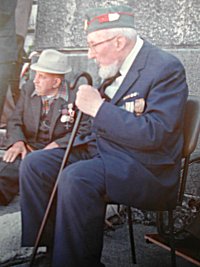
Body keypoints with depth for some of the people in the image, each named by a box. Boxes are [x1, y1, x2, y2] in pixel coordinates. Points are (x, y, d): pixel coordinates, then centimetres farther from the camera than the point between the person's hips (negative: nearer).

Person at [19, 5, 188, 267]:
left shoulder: (166, 67, -13)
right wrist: (86, 107, -2)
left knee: (76, 178, -34)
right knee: (34, 164, -4)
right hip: (98, 148, 9)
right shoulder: (115, 68, 11)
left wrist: (98, 107, -20)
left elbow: (154, 134, -21)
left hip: (144, 167, -8)